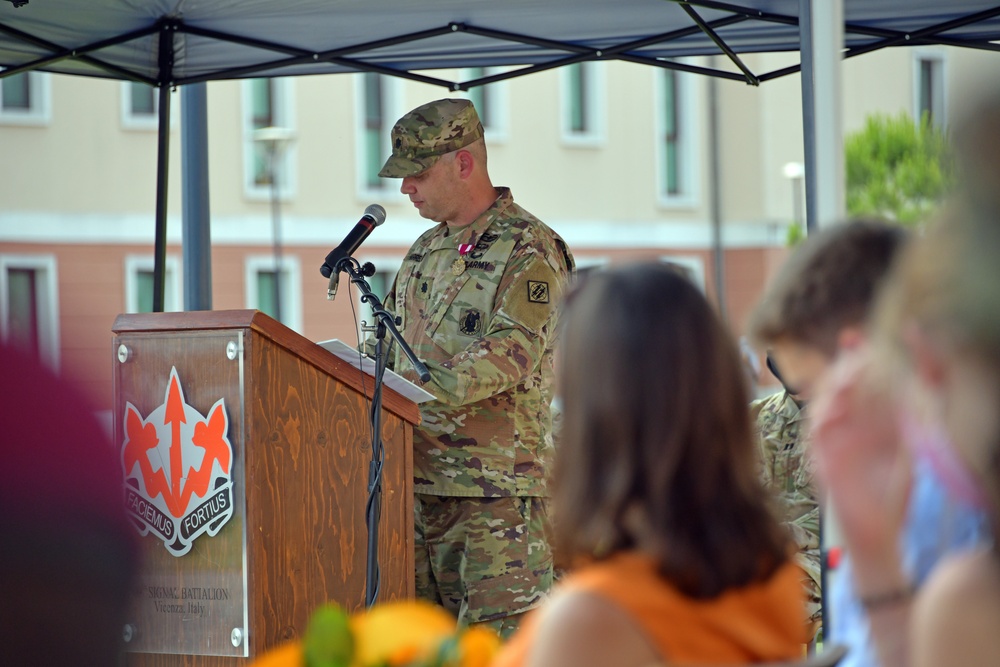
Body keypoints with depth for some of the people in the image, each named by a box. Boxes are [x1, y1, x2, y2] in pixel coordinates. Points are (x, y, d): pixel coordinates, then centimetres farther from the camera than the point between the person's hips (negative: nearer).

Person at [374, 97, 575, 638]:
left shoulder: (528, 249, -7)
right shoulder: (425, 252, 20)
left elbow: (513, 352, -20)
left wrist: (422, 386, -30)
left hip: (497, 488, -8)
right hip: (421, 481, 8)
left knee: (498, 635, -10)